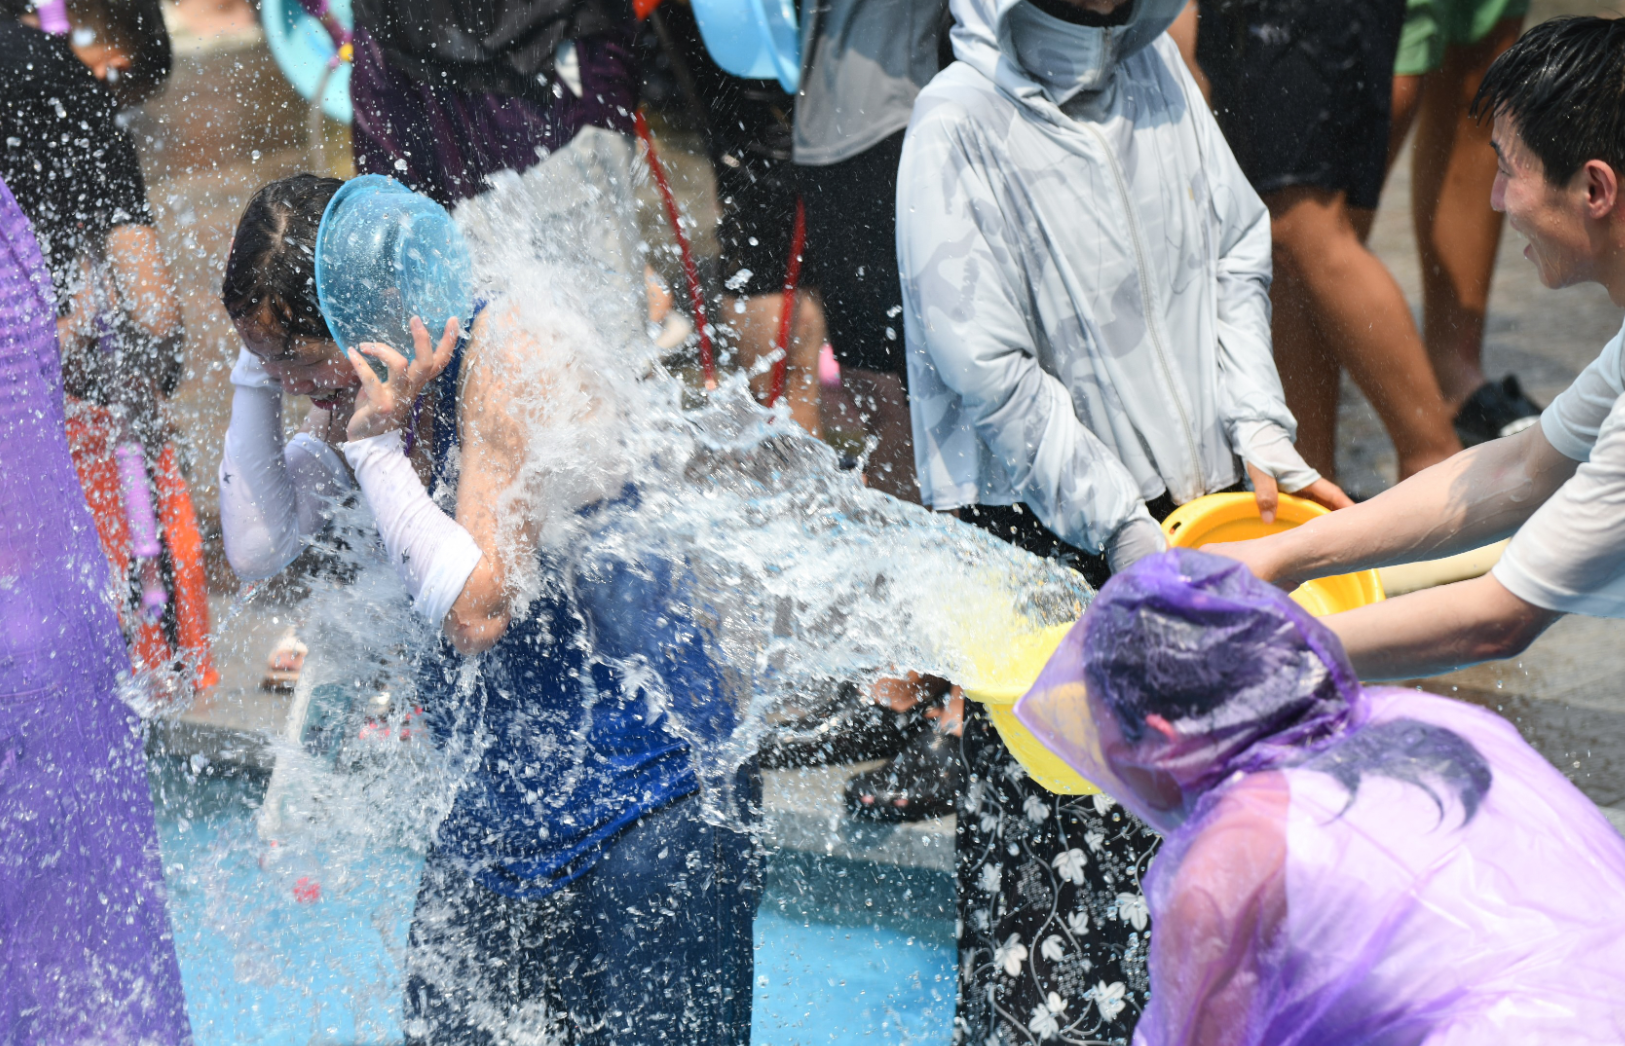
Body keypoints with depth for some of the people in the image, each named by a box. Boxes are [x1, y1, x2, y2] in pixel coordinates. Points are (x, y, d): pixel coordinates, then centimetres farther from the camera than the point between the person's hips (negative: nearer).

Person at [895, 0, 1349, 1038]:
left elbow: (1235, 250, 14)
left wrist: (1260, 434, 2)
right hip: (1041, 544, -6)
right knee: (1054, 846, -3)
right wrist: (1128, 534, -16)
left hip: (1193, 506, 6)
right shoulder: (961, 120, -14)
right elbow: (990, 372, -17)